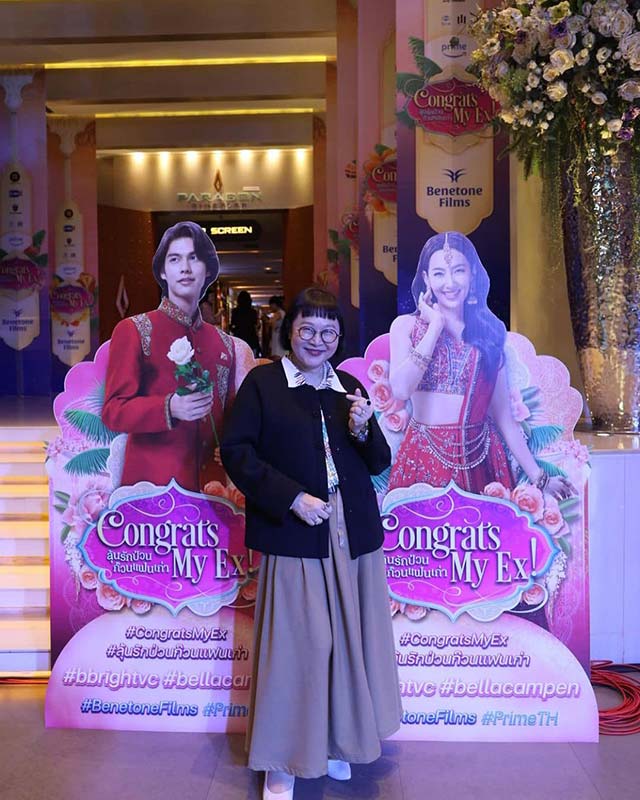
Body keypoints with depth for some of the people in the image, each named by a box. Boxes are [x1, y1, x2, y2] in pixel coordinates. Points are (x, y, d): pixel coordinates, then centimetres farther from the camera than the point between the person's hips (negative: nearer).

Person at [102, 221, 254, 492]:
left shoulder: (226, 344, 14)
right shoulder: (133, 330, 1)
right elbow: (113, 410, -7)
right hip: (152, 484, -4)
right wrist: (169, 408, -24)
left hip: (210, 486, 4)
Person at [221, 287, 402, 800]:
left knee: (347, 641, 13)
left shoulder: (351, 388, 12)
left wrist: (363, 429, -8)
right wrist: (292, 498, -16)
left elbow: (379, 464, 14)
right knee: (294, 645, 2)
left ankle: (334, 745, 33)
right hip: (294, 537, -4)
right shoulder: (263, 382, -1)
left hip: (354, 537, 5)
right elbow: (236, 451, -8)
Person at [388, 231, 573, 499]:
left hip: (480, 460, 2)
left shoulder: (490, 332, 9)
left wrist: (538, 476, 7)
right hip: (424, 457, -2)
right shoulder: (406, 326, 2)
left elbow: (504, 416, 9)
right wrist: (436, 324, -8)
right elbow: (400, 389, -17)